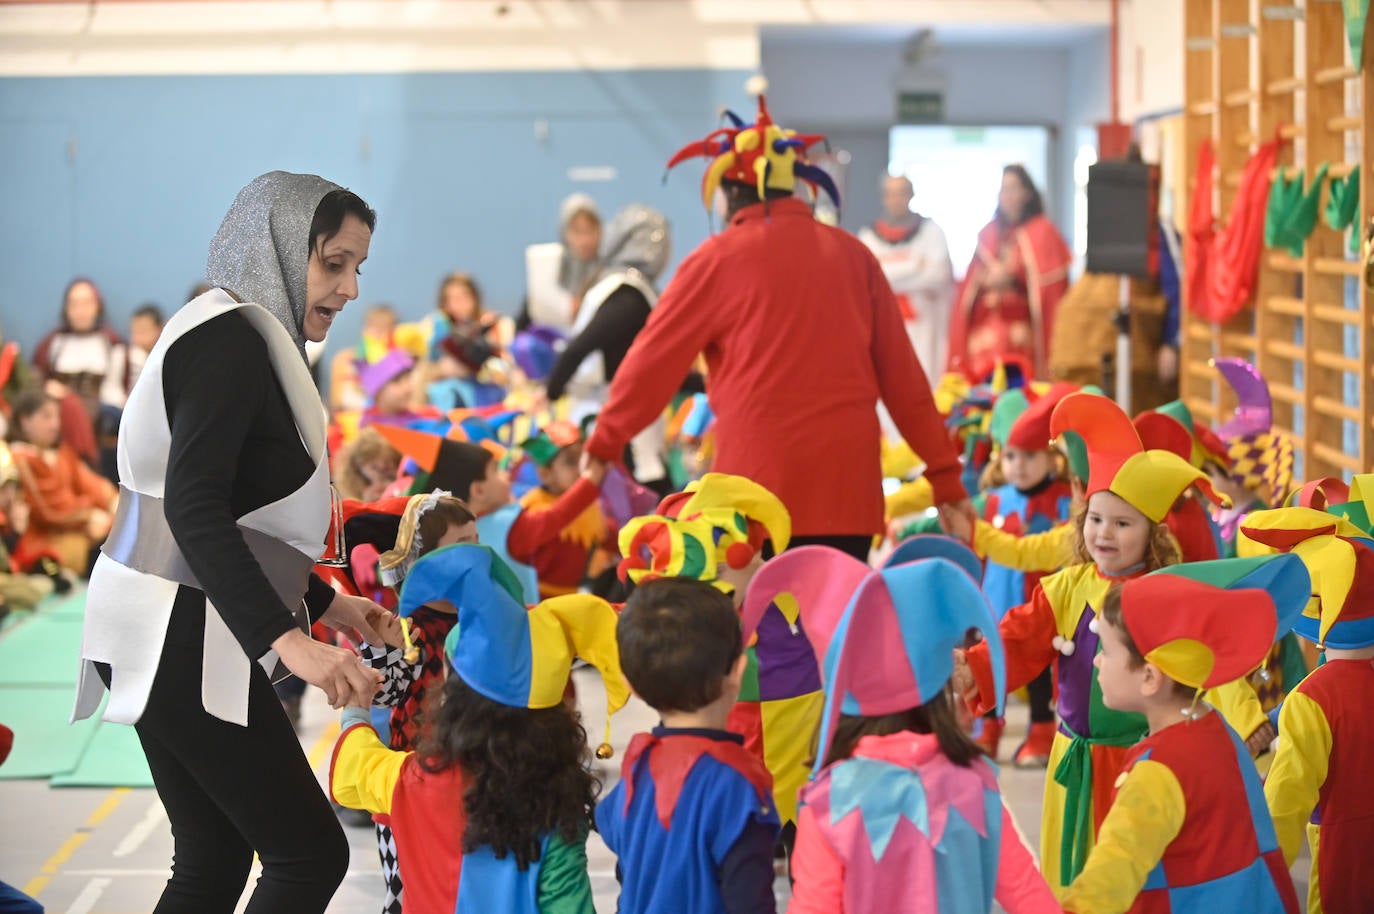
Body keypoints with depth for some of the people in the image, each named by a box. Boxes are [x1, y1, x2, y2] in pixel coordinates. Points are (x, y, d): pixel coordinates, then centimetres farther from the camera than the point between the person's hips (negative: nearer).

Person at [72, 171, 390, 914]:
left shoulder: (248, 337, 15)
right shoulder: (230, 337, -14)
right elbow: (192, 506, -25)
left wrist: (323, 601, 28)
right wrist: (286, 637, -33)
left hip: (174, 635, 10)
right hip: (180, 637, -10)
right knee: (310, 854, -7)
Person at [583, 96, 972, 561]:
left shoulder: (719, 259, 0)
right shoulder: (852, 255, 10)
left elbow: (653, 361, 4)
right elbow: (903, 375, 10)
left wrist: (603, 446, 16)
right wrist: (944, 475, 14)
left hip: (760, 478, -4)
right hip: (848, 486, 4)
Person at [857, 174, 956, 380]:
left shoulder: (930, 230, 8)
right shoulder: (869, 235, 11)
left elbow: (939, 274, -5)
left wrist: (893, 274, -4)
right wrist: (914, 267, -6)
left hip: (923, 328, -1)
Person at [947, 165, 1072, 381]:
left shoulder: (1042, 232, 3)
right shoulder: (989, 233, 17)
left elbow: (1050, 281, -4)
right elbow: (971, 281, 17)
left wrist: (1012, 278, -13)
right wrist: (986, 279, -4)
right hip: (988, 329, 4)